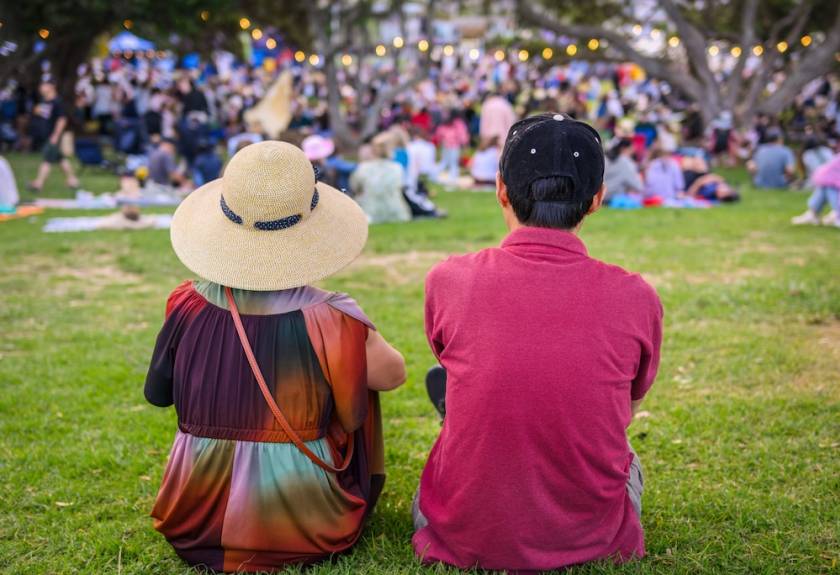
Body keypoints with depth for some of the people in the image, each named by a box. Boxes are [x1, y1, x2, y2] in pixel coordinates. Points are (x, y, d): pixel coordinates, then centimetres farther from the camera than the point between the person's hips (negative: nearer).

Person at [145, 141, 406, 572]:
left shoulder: (188, 306, -10)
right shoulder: (330, 319, -19)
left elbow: (158, 394, 6)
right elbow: (394, 373, 1)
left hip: (194, 527, 3)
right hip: (305, 531, -3)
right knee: (364, 382, 20)